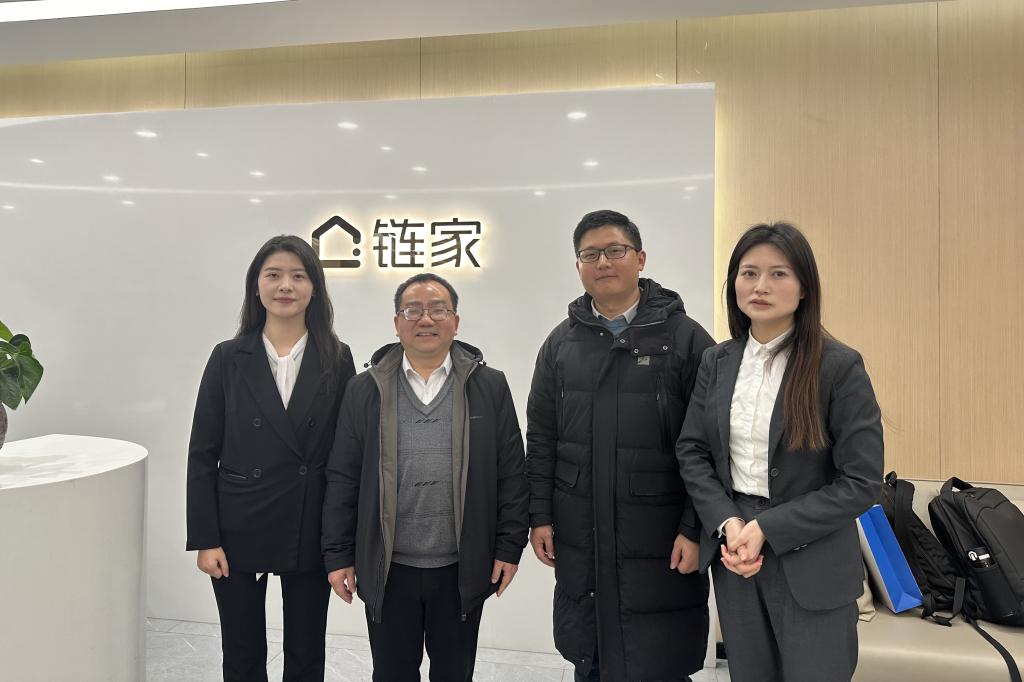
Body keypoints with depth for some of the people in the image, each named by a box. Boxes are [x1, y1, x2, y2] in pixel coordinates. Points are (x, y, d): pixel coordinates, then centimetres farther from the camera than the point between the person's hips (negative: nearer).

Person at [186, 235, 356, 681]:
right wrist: (205, 539, -5)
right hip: (239, 531, 0)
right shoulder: (228, 358, -2)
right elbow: (202, 454, -1)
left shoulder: (337, 360, -3)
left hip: (312, 534, 0)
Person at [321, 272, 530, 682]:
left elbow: (511, 474, -1)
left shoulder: (490, 387, -2)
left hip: (461, 570, 0)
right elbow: (342, 479, 1)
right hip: (387, 568, 1)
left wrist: (509, 547, -3)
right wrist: (338, 555, -1)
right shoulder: (365, 390, 0)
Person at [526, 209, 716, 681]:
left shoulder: (685, 338, -5)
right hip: (578, 541, 4)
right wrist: (540, 517, 5)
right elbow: (540, 439, 8)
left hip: (660, 544, -3)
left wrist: (695, 530, -10)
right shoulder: (561, 342, 6)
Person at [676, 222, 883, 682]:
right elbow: (691, 452, 4)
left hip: (812, 567, -4)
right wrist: (728, 523, -11)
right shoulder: (717, 361, 2)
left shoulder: (839, 366, -12)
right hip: (733, 556, 4)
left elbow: (860, 484, -13)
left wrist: (767, 530, -17)